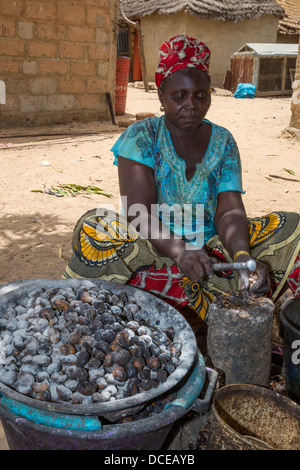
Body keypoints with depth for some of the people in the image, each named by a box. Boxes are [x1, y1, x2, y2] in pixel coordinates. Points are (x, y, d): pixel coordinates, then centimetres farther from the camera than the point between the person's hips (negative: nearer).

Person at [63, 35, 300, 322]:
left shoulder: (223, 142, 4)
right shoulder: (142, 137, -5)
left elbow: (230, 210, -8)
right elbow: (139, 213, -18)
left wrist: (242, 256, -30)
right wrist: (179, 252, -36)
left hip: (211, 246, 3)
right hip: (150, 248, -2)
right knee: (92, 229, -31)